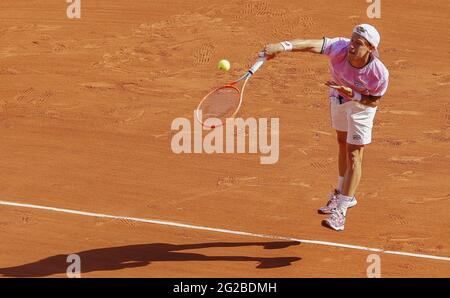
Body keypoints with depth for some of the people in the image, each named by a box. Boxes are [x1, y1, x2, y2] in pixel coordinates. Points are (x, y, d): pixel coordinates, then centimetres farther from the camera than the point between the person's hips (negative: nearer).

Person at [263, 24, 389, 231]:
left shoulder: (380, 74, -37)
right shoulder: (340, 47, -36)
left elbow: (374, 101, -20)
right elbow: (310, 45, -49)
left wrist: (353, 94, -38)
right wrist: (282, 47, -65)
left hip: (362, 104, -4)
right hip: (338, 97, 4)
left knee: (353, 156, -9)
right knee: (343, 145, 23)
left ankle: (340, 211, -6)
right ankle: (343, 195, 44)